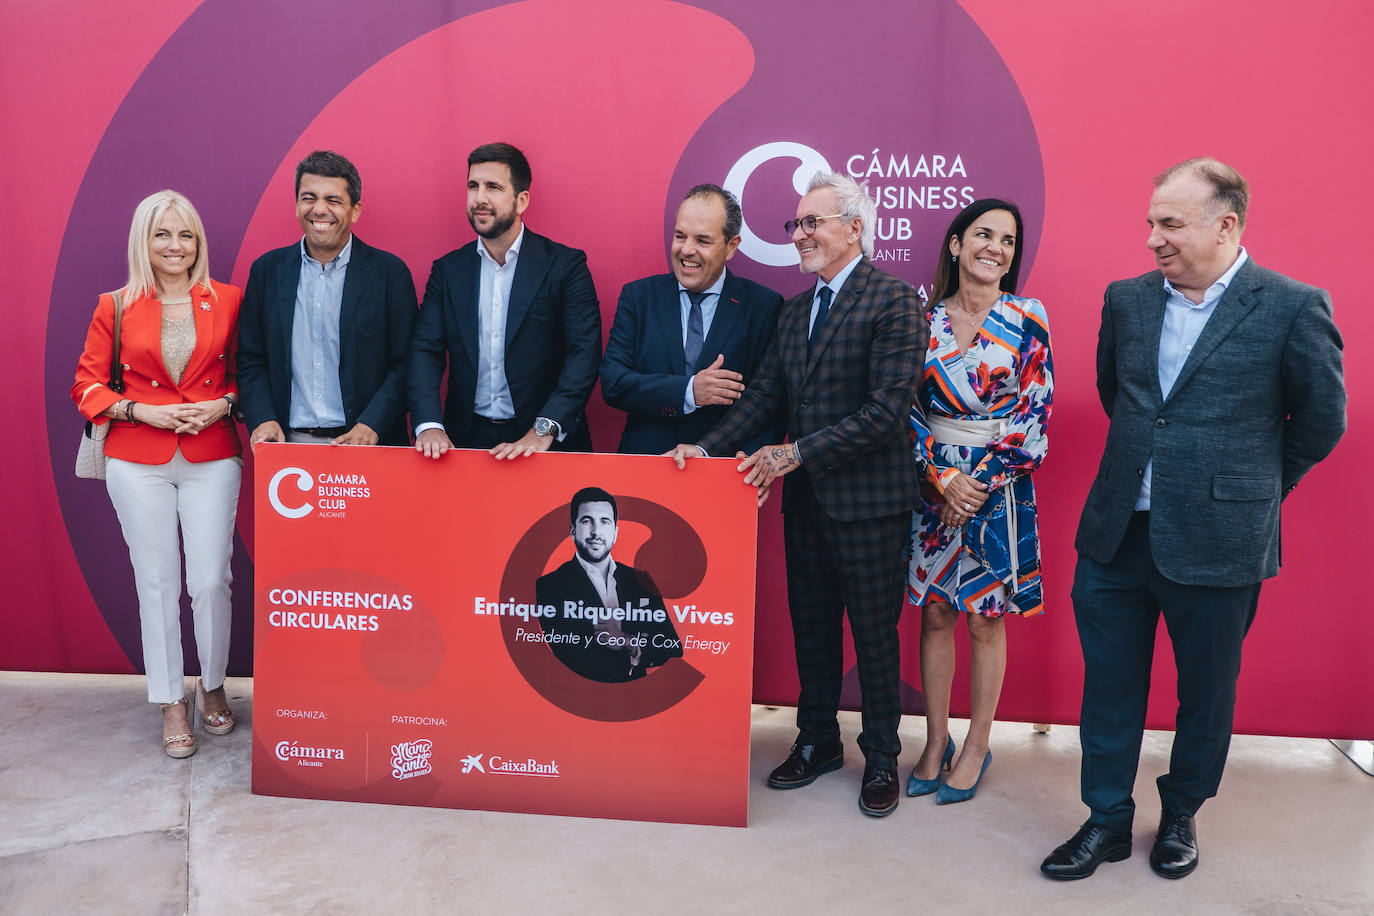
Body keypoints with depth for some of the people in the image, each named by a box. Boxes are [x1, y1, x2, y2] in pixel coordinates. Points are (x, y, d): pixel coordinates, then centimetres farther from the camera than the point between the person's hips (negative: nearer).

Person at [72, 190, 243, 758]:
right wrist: (143, 411, -8)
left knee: (211, 580, -2)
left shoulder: (228, 301, 3)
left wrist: (221, 405, -8)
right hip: (138, 461, 0)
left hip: (211, 459, 0)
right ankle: (171, 704, 19)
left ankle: (213, 687, 23)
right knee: (157, 582, 5)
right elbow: (87, 385, 7)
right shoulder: (116, 307, 4)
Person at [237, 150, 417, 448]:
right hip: (288, 442, 2)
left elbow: (405, 364, -3)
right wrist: (263, 420, -5)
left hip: (361, 444, -2)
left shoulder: (390, 272, -1)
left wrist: (370, 426, -15)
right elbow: (250, 359, 11)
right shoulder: (267, 270, 9)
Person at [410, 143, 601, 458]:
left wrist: (543, 431, -20)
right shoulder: (448, 270, 11)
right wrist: (429, 425, -13)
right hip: (466, 439, 3)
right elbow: (425, 350, 4)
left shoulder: (565, 264, 0)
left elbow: (585, 352, -9)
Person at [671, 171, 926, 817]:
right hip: (806, 498, 7)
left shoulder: (894, 301, -11)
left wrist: (796, 453, -21)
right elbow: (764, 396, 7)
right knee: (811, 628, 16)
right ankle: (817, 742, 34)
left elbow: (885, 411, -19)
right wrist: (709, 448, -8)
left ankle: (881, 758, 26)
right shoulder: (795, 309, 13)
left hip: (868, 499, -6)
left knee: (874, 634, 7)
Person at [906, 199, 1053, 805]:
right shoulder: (927, 319, 3)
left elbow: (1034, 415, -5)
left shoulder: (1026, 320, -3)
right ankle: (935, 742, 24)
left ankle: (976, 747, 22)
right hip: (935, 483, 2)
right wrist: (943, 477, -12)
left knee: (985, 618, 6)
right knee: (935, 614, 9)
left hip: (999, 485, -2)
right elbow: (911, 409, 1)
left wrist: (978, 482, -11)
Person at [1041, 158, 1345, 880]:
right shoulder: (1127, 299, 4)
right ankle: (1108, 820, 28)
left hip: (1217, 543, -3)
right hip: (1116, 533, 4)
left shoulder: (1292, 307, -9)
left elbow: (1321, 420, 1)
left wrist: (1252, 487, 9)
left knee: (1206, 691, 14)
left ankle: (1181, 814, 37)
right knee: (1109, 684, 11)